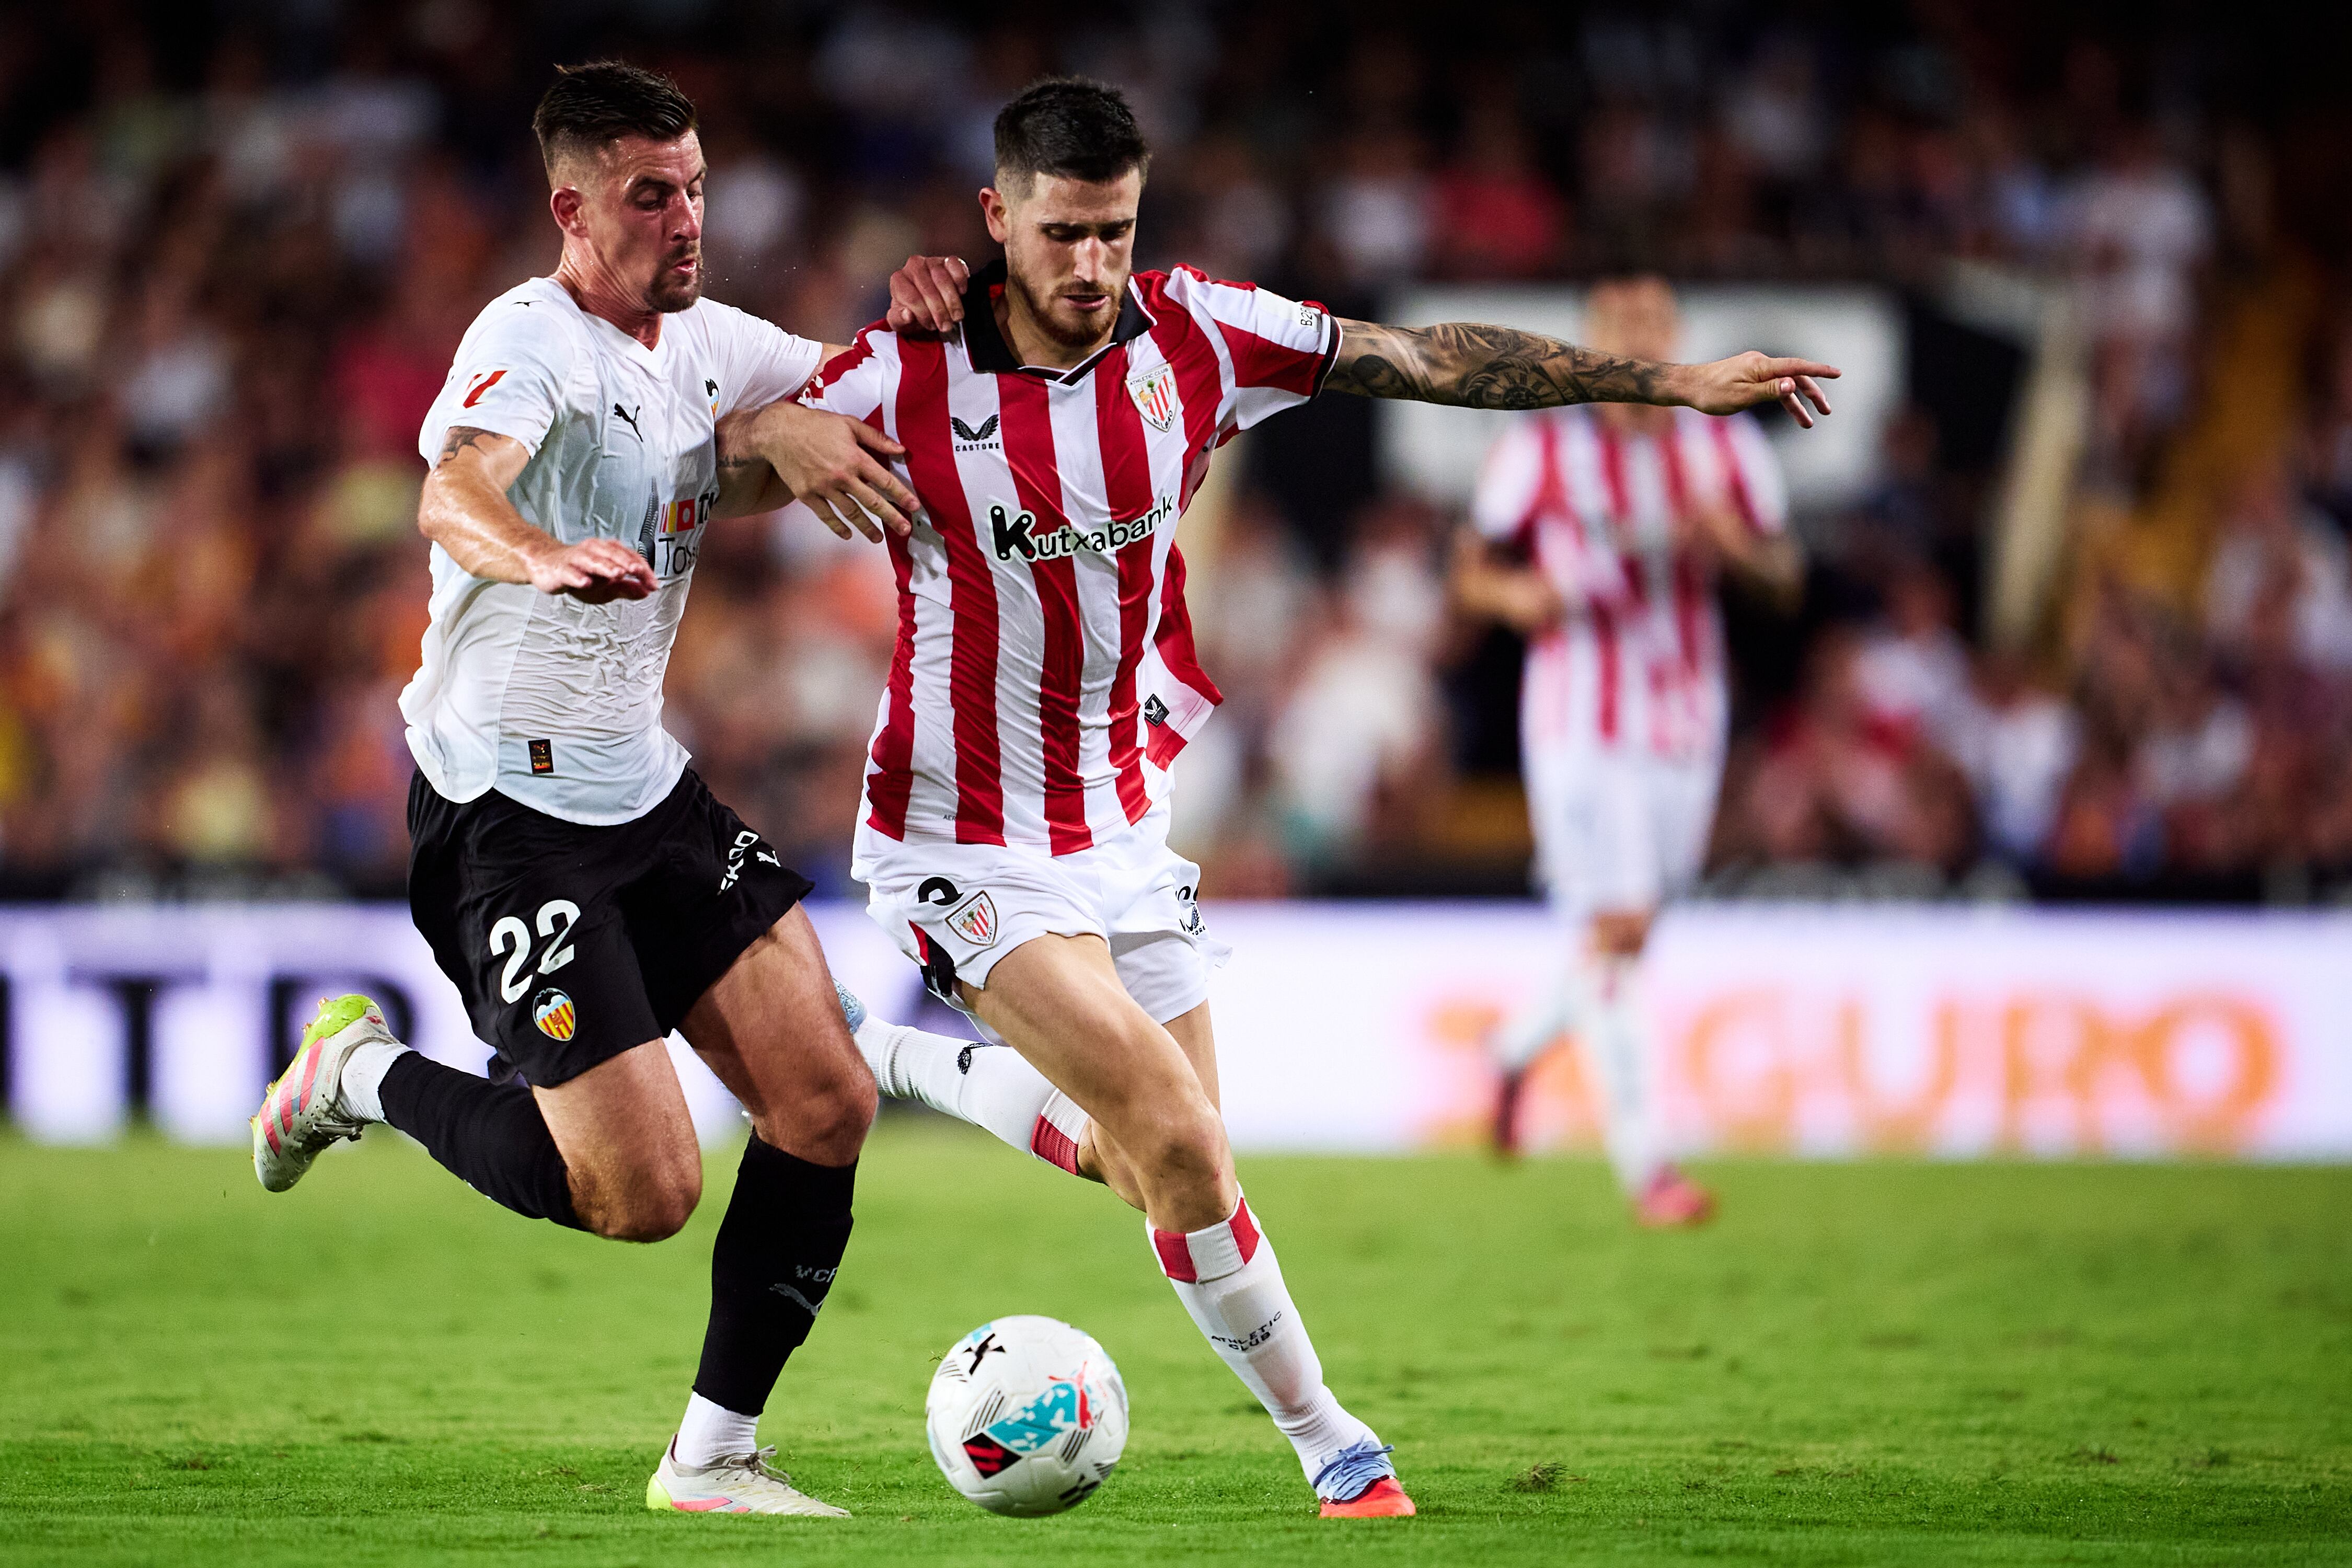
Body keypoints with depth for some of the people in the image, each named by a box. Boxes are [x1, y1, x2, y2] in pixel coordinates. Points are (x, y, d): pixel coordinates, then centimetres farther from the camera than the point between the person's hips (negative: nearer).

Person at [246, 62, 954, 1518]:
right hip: (506, 809, -8)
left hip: (649, 789, 8)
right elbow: (455, 492, -37)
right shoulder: (530, 341, -17)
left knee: (827, 1109, -2)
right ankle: (369, 1079, 13)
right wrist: (540, 555, -60)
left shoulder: (710, 343, 7)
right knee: (645, 1194, -12)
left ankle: (714, 1457, 9)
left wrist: (802, 433, -5)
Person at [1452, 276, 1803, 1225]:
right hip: (1579, 719, -4)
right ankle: (1643, 1163, -13)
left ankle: (1517, 1049, 45)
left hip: (1685, 720, 4)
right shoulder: (1539, 451, -4)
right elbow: (1472, 571, 2)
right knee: (1614, 929, -14)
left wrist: (1733, 539, -15)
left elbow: (1784, 578, 6)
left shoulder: (1726, 450, 5)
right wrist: (1516, 593, -20)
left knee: (1627, 927, 15)